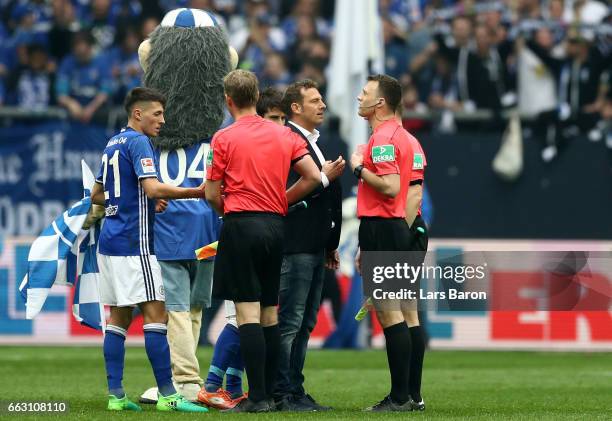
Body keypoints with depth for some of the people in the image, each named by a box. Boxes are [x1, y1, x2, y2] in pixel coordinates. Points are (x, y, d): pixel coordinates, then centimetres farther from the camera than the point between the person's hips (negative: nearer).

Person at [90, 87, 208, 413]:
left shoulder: (113, 144, 17)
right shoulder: (137, 142, -10)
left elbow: (97, 195, 25)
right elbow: (153, 188, -23)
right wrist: (196, 192, -21)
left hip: (110, 239, 9)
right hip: (134, 242, -9)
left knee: (119, 317, 8)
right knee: (156, 314, -9)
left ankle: (115, 395, 4)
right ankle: (167, 395, -13)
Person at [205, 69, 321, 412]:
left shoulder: (224, 138, -5)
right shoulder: (284, 134, 9)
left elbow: (212, 194, -3)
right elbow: (313, 176, 7)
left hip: (241, 226, -5)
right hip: (276, 226, 5)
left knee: (248, 313, -7)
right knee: (270, 314, 11)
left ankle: (257, 397, -12)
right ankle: (269, 392, 12)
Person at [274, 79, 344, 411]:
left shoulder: (313, 143, 20)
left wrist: (330, 245, 22)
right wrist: (323, 178, -19)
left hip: (315, 247, 10)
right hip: (295, 246, -10)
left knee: (305, 324, 11)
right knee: (289, 322, -8)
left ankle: (295, 391, 15)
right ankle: (282, 394, -7)